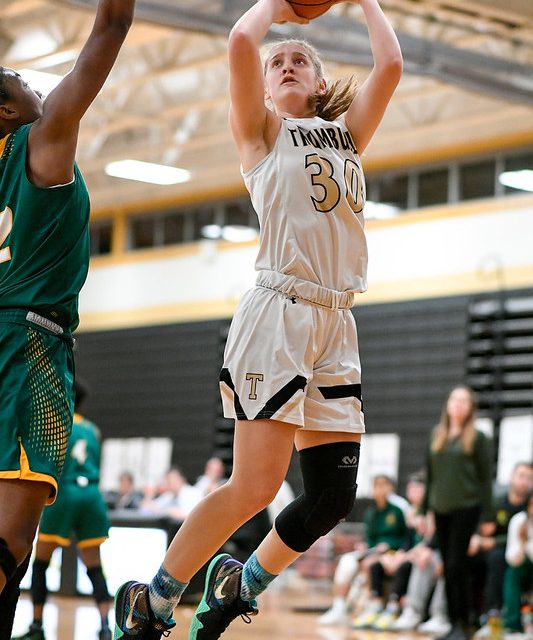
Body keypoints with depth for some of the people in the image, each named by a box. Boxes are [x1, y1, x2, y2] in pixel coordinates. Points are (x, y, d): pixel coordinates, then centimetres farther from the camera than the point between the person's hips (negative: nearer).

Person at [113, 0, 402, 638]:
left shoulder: (348, 131, 23)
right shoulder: (261, 129, 10)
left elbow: (389, 63, 10)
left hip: (337, 322, 5)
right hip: (278, 310, -5)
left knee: (333, 495, -1)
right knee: (255, 485, -14)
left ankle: (241, 585, 22)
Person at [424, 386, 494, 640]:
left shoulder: (477, 437, -1)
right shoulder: (437, 435, 12)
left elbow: (486, 478, -3)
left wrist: (487, 516, -7)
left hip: (466, 509, -5)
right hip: (441, 509, 5)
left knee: (457, 567, -10)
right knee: (448, 568, 6)